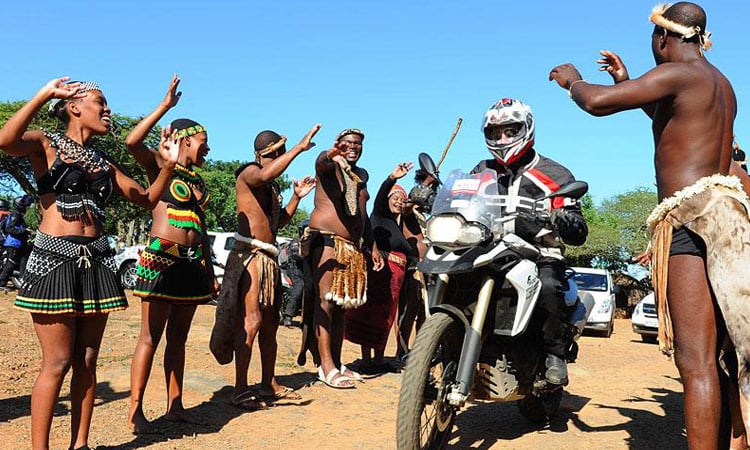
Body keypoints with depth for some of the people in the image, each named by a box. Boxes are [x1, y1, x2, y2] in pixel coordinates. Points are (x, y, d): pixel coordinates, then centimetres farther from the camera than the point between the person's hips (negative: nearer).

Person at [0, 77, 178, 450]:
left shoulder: (104, 163, 17)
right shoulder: (46, 145, 2)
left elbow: (147, 199, 17)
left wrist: (167, 165, 4)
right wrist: (43, 94, -19)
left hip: (97, 260, 5)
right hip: (53, 258, -5)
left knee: (87, 361, 7)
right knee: (58, 362, -5)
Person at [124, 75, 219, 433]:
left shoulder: (198, 181, 19)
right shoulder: (160, 167, 1)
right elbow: (132, 142, -21)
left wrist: (211, 271, 20)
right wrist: (165, 105, -17)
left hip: (193, 263, 7)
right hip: (161, 259, -7)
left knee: (178, 337, 11)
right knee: (151, 337, -4)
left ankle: (174, 405, 18)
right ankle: (136, 410, 5)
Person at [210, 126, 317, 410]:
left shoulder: (273, 186, 22)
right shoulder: (249, 172, -5)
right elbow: (265, 174, -30)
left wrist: (297, 197, 18)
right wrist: (300, 148, -28)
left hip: (269, 258, 9)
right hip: (250, 254, -9)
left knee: (270, 323, 11)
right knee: (252, 321, -15)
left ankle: (269, 385, 21)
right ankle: (241, 391, -11)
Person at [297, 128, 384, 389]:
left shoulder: (362, 175, 22)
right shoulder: (329, 166, -1)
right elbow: (321, 162, -27)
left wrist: (372, 246, 23)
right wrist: (330, 155, -51)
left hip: (353, 247, 8)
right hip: (326, 240, -8)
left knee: (342, 305, 8)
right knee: (325, 301, -12)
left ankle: (336, 363, 14)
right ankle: (326, 367, -12)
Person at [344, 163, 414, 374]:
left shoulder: (400, 224, 24)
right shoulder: (379, 215, 2)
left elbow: (408, 251, 28)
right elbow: (379, 197, -19)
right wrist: (392, 178, -32)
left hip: (395, 275, 8)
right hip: (379, 269, -8)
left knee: (385, 317, 12)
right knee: (371, 314, -8)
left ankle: (378, 359, 20)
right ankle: (366, 360, -6)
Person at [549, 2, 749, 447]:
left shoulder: (678, 74, -5)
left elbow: (598, 101, -14)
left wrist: (573, 80, 9)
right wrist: (629, 82, 43)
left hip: (691, 218, -10)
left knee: (695, 362, -13)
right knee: (707, 360, 13)